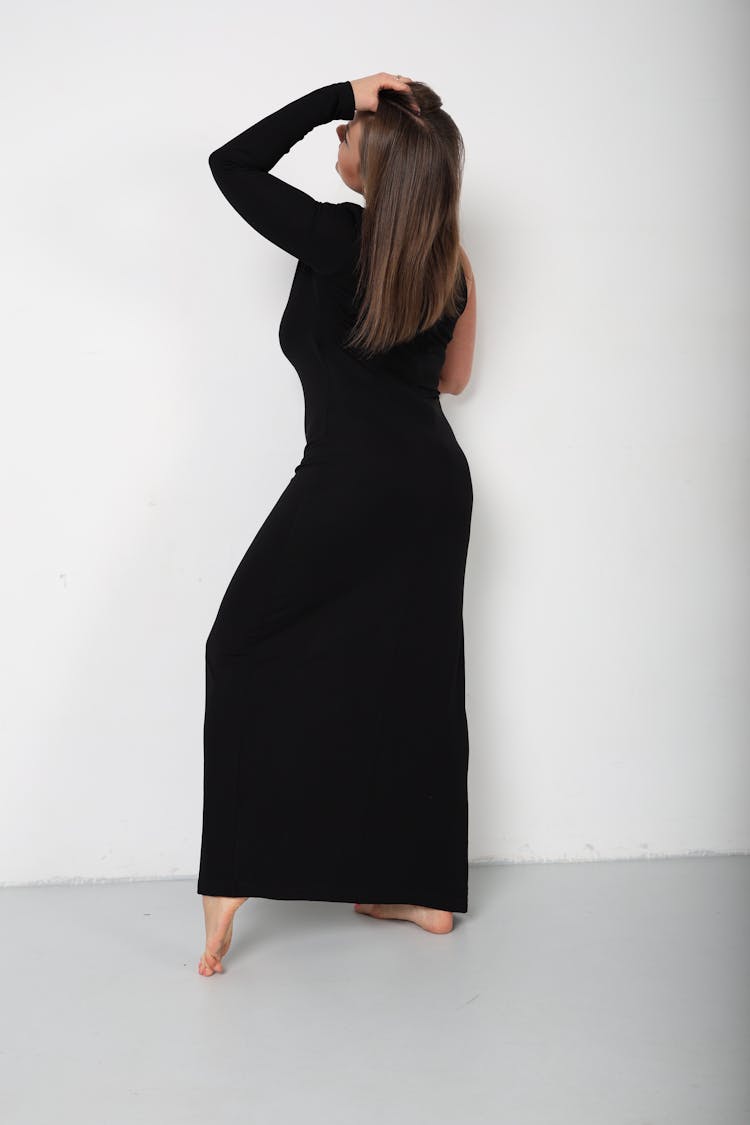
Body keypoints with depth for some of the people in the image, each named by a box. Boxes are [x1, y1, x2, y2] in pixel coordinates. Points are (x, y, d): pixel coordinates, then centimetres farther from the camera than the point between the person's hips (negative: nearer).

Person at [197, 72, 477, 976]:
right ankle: (425, 891, 18)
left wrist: (340, 93, -1)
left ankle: (233, 868, 1)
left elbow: (232, 163, 1)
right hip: (438, 483, 7)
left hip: (350, 481, -7)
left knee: (246, 650, 5)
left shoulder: (338, 239, -8)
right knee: (413, 678, 10)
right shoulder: (451, 263, 9)